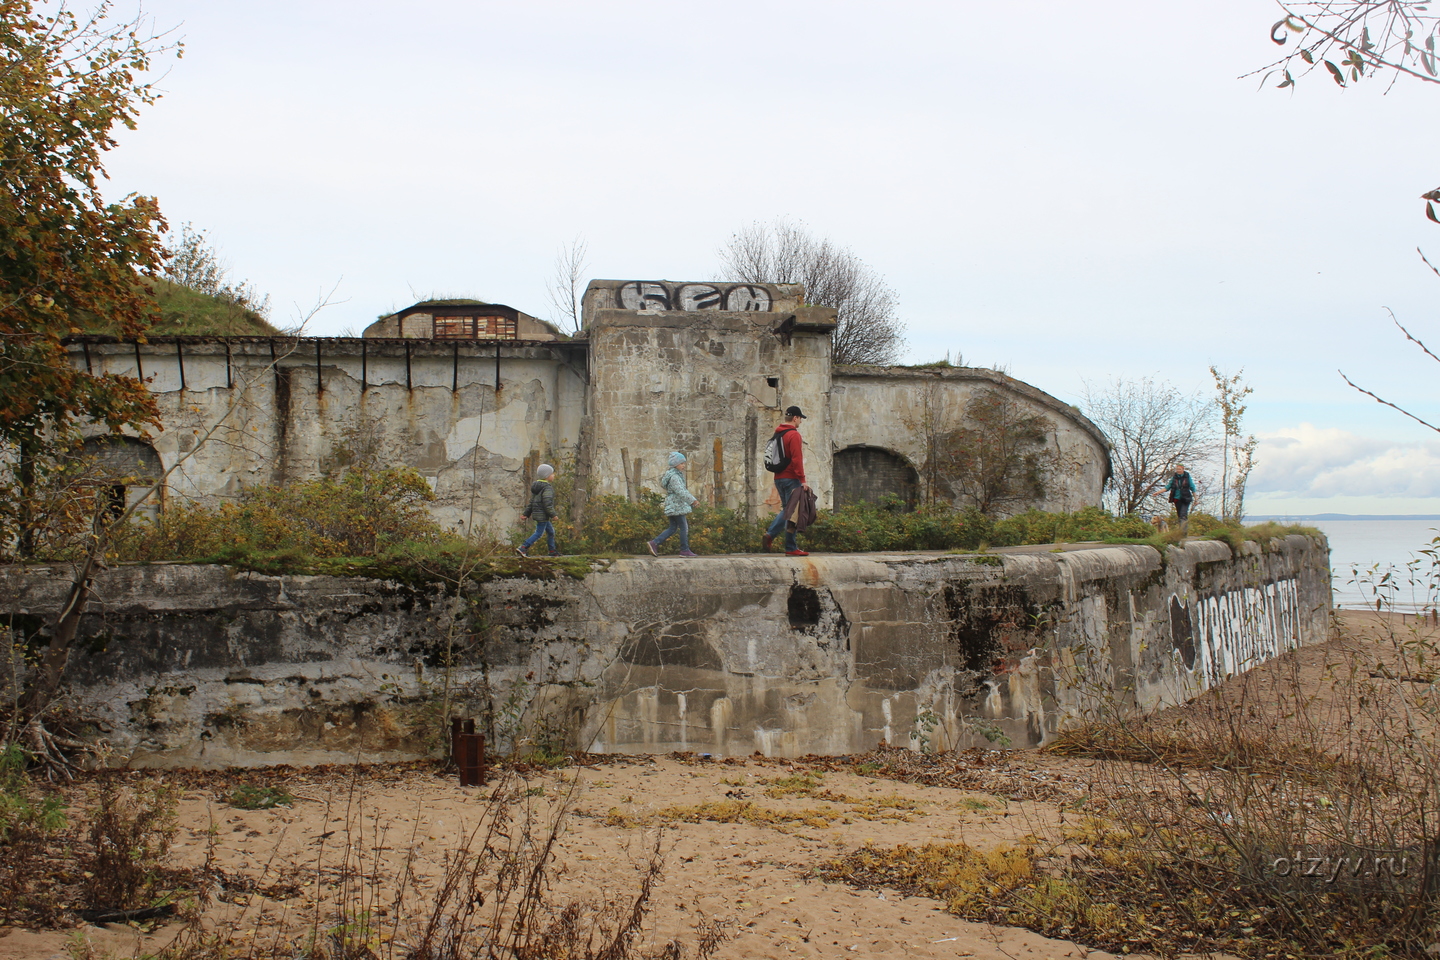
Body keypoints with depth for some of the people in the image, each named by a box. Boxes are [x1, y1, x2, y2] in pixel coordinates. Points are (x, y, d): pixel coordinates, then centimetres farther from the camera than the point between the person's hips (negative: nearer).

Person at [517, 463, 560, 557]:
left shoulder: (536, 486, 13)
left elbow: (531, 501, 16)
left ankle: (552, 551, 23)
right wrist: (553, 514, -16)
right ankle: (522, 548, -10)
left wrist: (526, 513, 17)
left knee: (551, 531, 18)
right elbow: (547, 503, -23)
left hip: (536, 513, 10)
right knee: (538, 533, -6)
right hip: (542, 515, -10)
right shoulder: (547, 488, -16)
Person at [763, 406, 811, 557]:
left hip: (778, 478, 8)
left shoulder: (777, 434, 15)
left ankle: (770, 534, 1)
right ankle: (791, 548, 0)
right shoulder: (794, 435, -12)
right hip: (791, 479, -8)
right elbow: (797, 459, -19)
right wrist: (802, 480, -18)